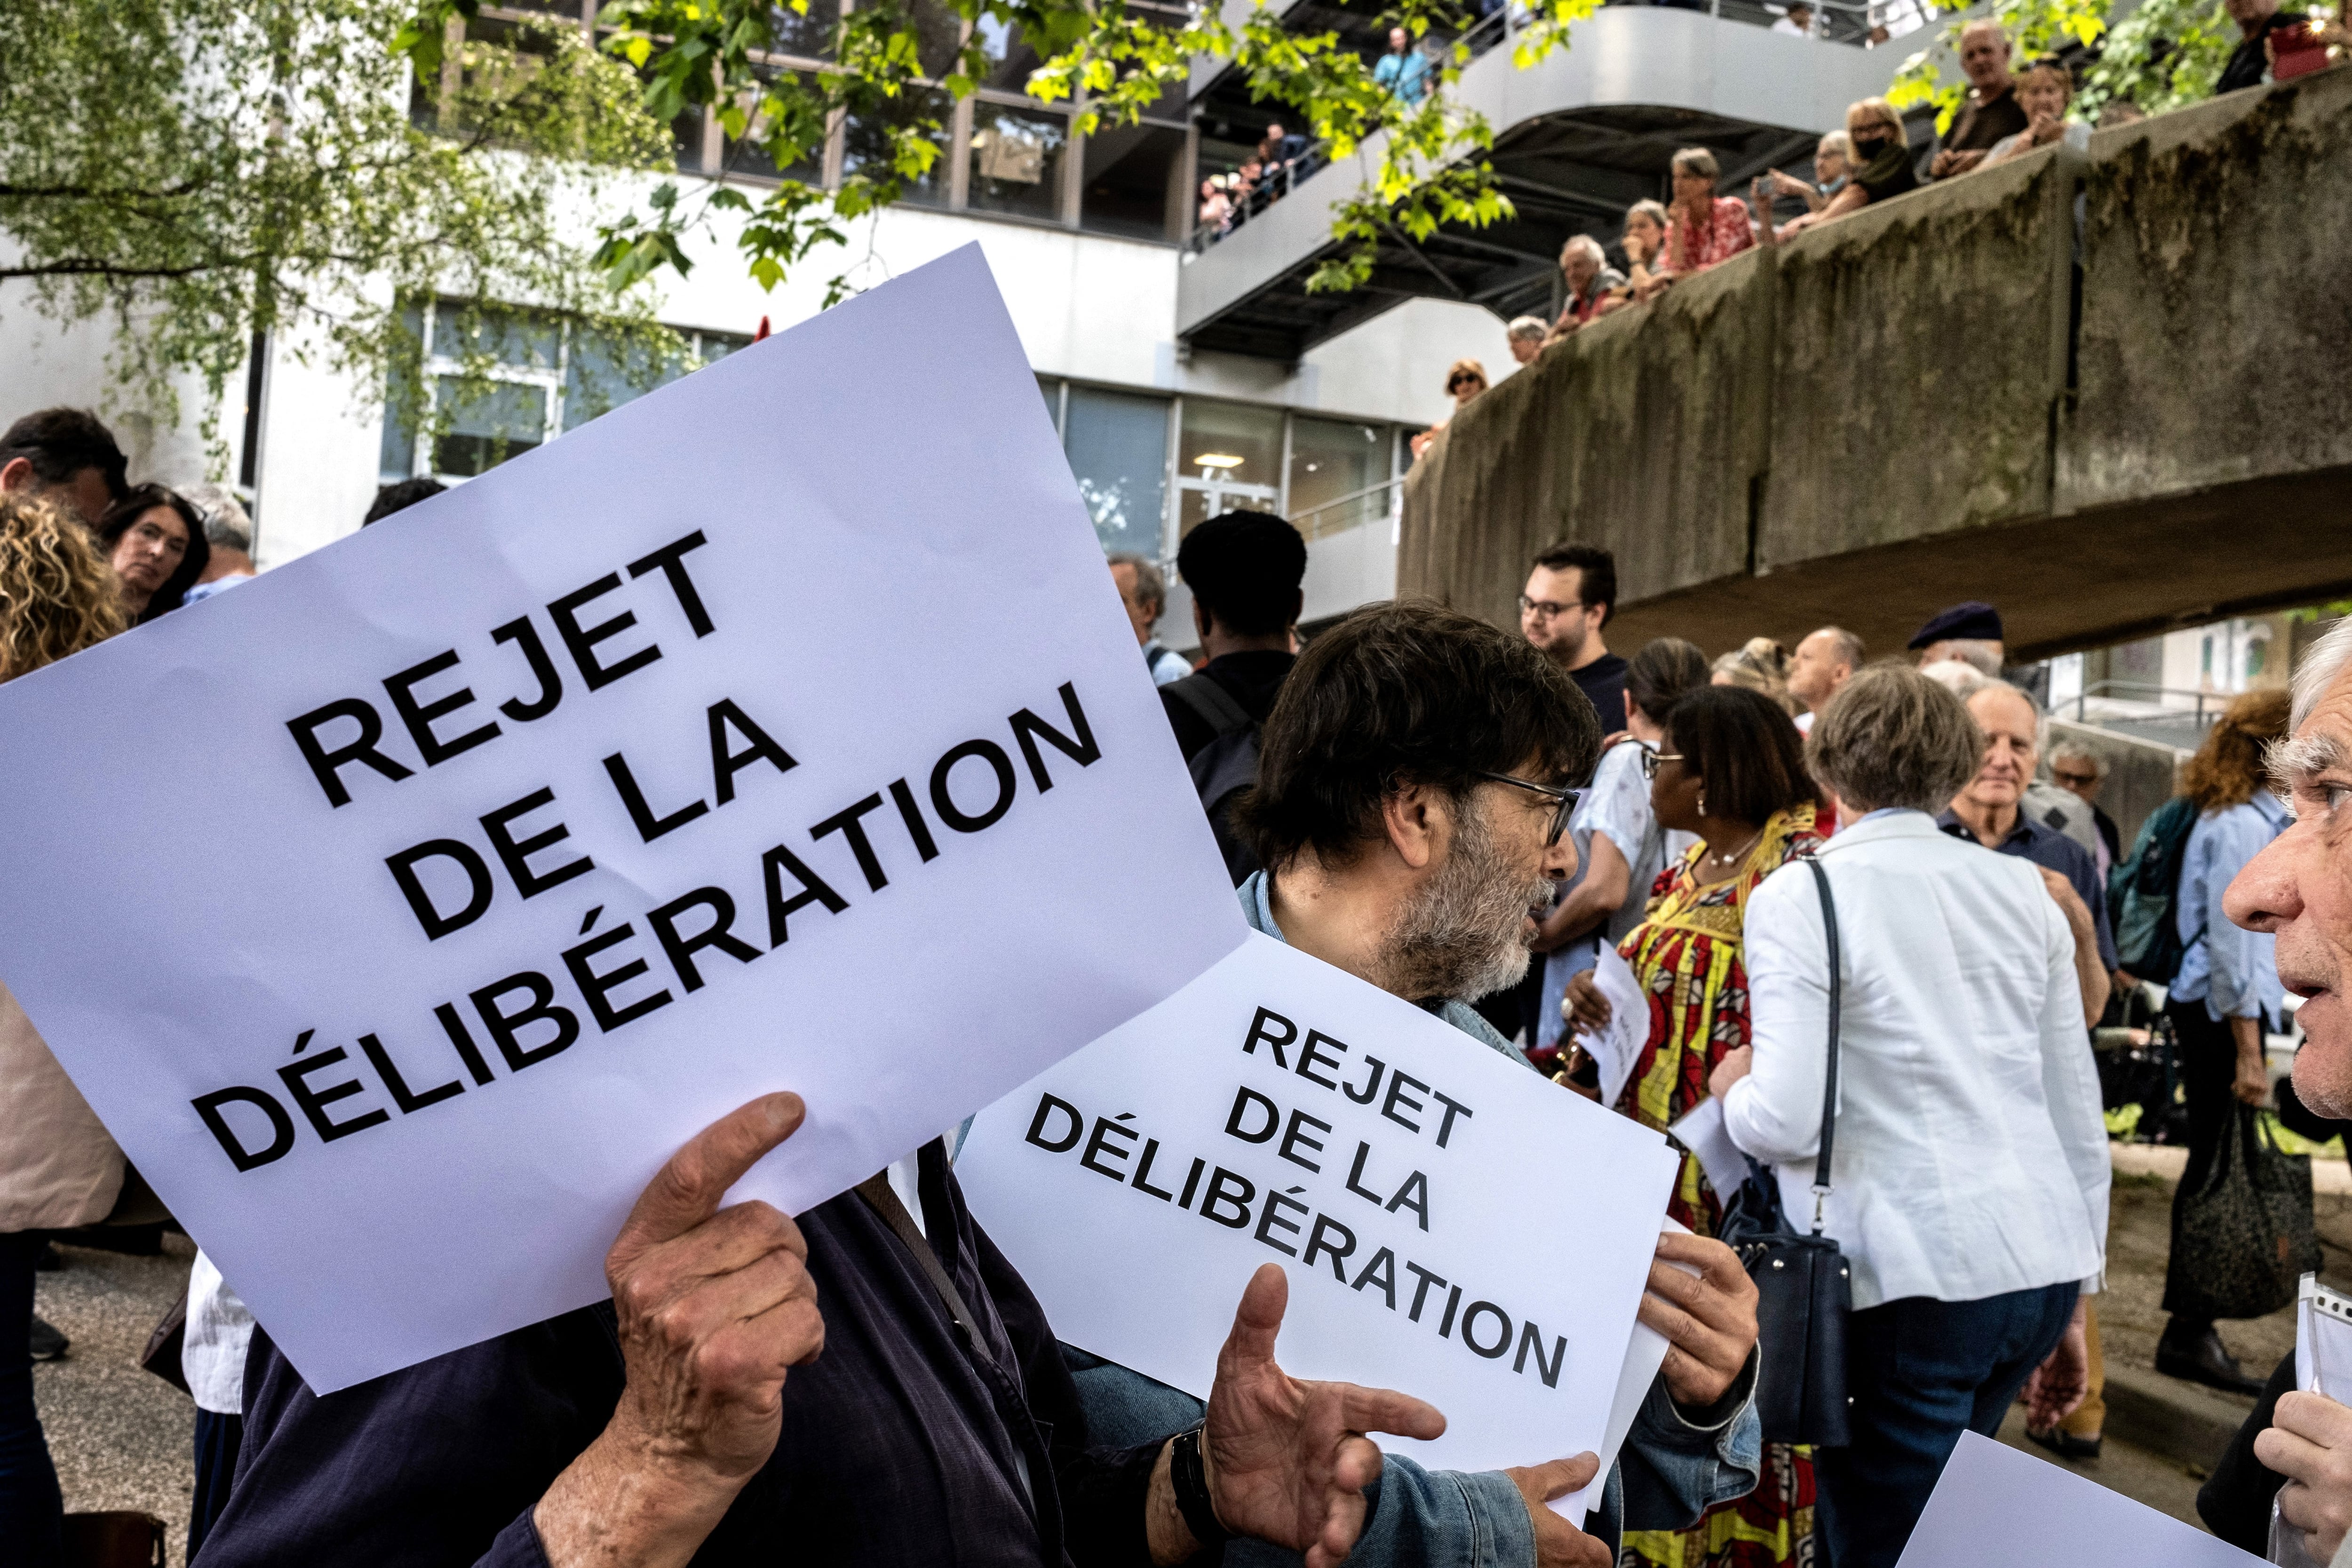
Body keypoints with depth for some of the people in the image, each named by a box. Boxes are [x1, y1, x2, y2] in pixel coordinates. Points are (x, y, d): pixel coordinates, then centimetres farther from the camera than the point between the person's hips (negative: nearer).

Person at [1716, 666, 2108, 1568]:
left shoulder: (1798, 897, -7)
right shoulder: (2023, 892, 10)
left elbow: (1787, 1123, -15)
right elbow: (2080, 1114, 12)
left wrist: (1732, 1089, 8)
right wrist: (2071, 1302, 21)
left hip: (1910, 1281, -6)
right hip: (2042, 1265, 7)